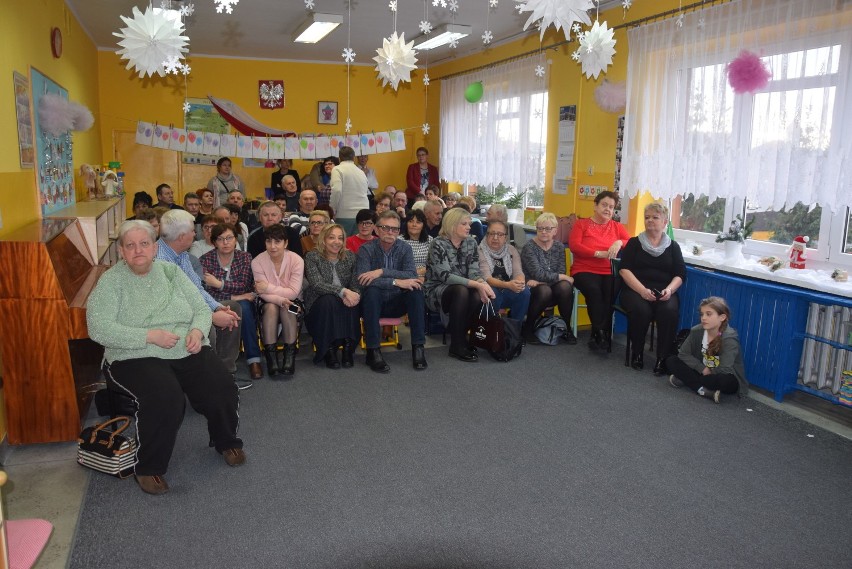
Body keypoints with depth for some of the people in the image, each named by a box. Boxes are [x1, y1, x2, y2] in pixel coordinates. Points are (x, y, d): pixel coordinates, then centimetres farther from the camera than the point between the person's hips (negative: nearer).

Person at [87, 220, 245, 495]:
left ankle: (226, 442, 14)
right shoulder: (111, 281, -1)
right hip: (137, 358, -4)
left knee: (222, 389, -18)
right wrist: (150, 335, -20)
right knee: (164, 397, -33)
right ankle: (149, 468, -9)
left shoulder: (171, 271, 11)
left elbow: (201, 308, 13)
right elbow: (98, 328, -13)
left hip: (187, 351, 4)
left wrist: (198, 330, -10)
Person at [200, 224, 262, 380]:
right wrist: (232, 297, -20)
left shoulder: (245, 257, 3)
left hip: (241, 303, 2)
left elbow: (245, 286, -9)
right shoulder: (205, 259, -1)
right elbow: (207, 290, -12)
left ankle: (253, 360, -32)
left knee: (244, 307, -35)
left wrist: (220, 283, -20)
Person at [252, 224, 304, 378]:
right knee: (271, 307, -32)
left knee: (287, 308, -33)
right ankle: (270, 354, -29)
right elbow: (263, 294, -16)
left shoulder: (296, 260, -15)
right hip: (268, 304, 0)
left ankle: (290, 355, -27)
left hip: (291, 301, 0)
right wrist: (281, 299, -34)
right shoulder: (257, 261, -12)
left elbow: (294, 292, -19)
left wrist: (269, 288, -24)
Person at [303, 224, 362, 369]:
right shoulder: (312, 257, -3)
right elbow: (317, 284, -18)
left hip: (344, 303, 2)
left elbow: (356, 284, -1)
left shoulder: (350, 257, 8)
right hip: (319, 306, -2)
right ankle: (329, 350, -28)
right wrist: (343, 291, -32)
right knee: (328, 300, -35)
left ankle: (348, 347, -24)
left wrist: (354, 295, -26)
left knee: (351, 303, -31)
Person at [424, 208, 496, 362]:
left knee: (478, 296, -28)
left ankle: (462, 337, -8)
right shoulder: (439, 244, -15)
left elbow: (474, 271, -4)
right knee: (461, 291, -35)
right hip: (436, 292, -5)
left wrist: (483, 283, -29)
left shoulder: (471, 242, 3)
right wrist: (477, 285, -34)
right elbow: (446, 276, -26)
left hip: (461, 290, 5)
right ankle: (457, 345, -25)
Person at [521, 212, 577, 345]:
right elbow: (538, 274, -20)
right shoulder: (529, 247, -10)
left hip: (553, 287, 4)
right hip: (533, 289, -4)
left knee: (565, 286, -29)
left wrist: (539, 281, -20)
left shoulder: (559, 247, 5)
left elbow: (561, 273, -5)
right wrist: (565, 277, -16)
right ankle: (528, 327, -14)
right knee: (544, 290, -37)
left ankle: (567, 328, -10)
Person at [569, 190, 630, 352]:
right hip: (584, 270, -2)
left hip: (610, 272, 2)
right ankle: (601, 333, -25)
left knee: (610, 292, -31)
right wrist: (599, 253, -13)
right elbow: (574, 246, -5)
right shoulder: (581, 224, 10)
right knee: (594, 290, -35)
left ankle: (597, 335, -23)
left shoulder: (617, 227, 20)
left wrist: (619, 242, -11)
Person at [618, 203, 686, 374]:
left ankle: (663, 357, -19)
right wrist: (643, 290, -18)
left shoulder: (673, 246, 15)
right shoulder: (634, 243, 9)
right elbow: (624, 270, -3)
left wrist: (669, 290, -15)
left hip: (664, 293, 1)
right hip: (635, 290, -1)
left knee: (669, 311, -32)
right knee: (641, 310, -33)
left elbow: (680, 275, 7)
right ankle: (637, 353, -11)